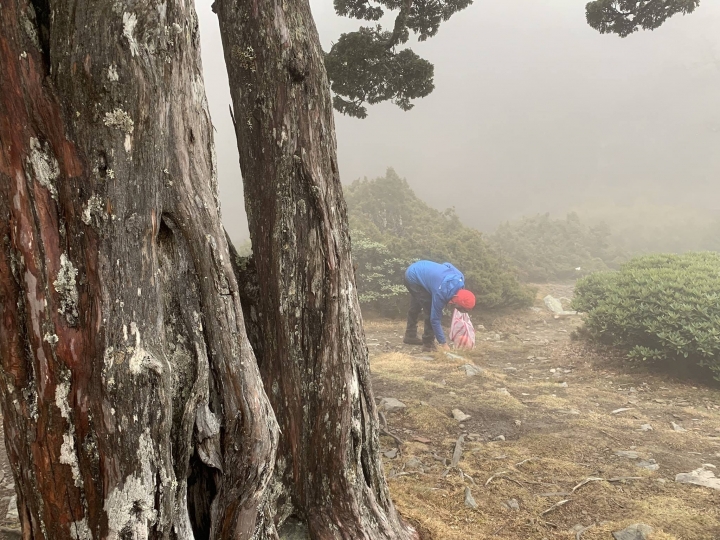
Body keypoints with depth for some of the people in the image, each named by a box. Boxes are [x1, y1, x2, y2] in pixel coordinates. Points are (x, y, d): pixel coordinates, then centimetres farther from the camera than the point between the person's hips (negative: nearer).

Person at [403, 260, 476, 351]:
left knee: (415, 308, 24)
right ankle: (428, 344, -1)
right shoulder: (440, 293, -33)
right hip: (414, 278, -9)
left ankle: (410, 336, 40)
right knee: (431, 312, -12)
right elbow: (435, 319, -24)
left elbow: (447, 265, 5)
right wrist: (443, 343, -19)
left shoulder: (460, 278, -16)